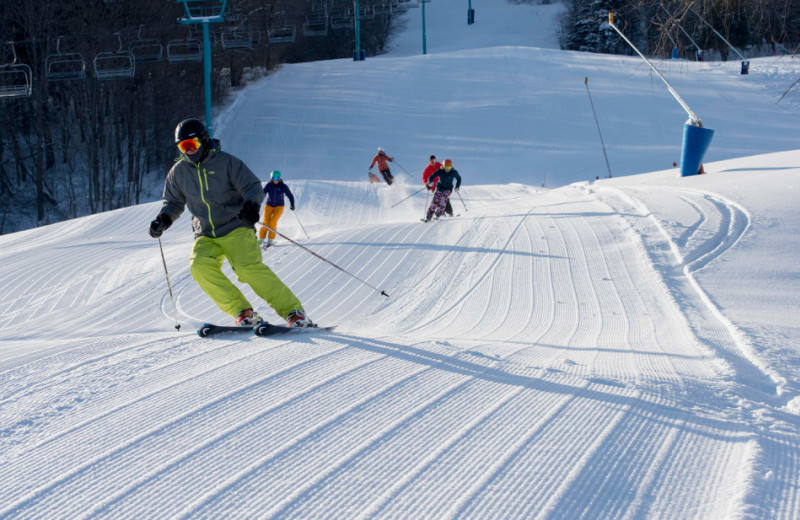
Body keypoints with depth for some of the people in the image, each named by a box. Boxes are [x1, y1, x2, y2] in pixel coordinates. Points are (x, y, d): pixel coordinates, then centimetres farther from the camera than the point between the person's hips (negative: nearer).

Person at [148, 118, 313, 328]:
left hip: (235, 229, -4)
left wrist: (251, 204, -29)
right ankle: (244, 313, -19)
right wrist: (163, 220, 0)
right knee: (199, 265, -25)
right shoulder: (179, 172, 8)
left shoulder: (226, 162, -4)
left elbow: (253, 186, -6)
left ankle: (293, 311, -16)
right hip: (206, 236, 4)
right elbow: (174, 202, 21)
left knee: (249, 268, -26)